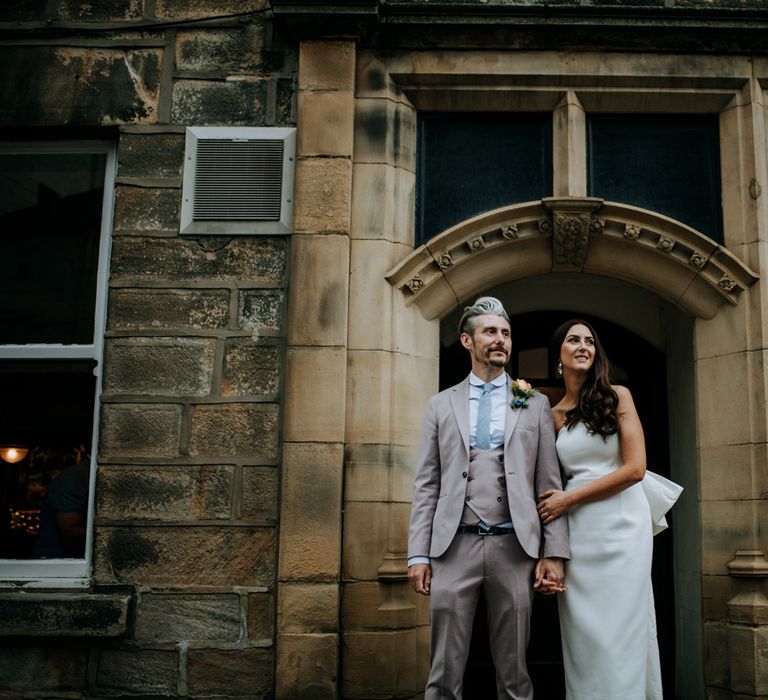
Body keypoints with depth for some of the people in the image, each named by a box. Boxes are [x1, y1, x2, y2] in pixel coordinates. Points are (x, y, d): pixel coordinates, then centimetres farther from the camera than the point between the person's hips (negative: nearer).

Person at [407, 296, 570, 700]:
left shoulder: (535, 406, 11)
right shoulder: (441, 405, 12)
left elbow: (549, 484, 7)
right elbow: (426, 485, 8)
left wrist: (554, 553, -2)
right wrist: (418, 554, 0)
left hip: (513, 548, 0)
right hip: (454, 546, 0)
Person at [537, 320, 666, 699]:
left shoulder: (617, 396, 1)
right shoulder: (553, 416, 11)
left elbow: (635, 468, -7)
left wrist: (568, 499, -8)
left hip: (621, 524, -3)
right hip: (576, 529, 3)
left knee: (620, 629, 0)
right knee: (582, 631, 4)